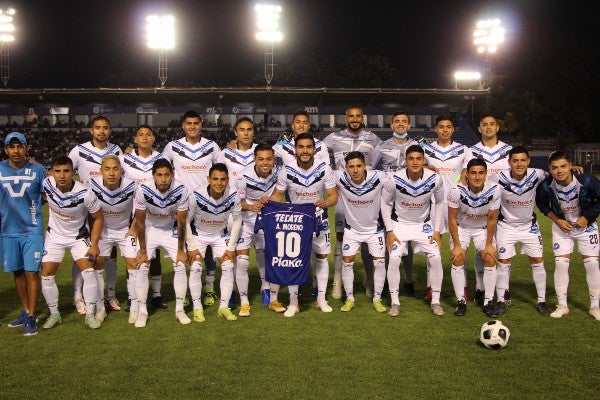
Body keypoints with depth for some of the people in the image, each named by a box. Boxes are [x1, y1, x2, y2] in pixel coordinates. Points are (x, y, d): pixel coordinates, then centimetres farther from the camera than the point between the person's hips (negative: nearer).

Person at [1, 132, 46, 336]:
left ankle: (32, 317, 3)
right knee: (17, 272, 11)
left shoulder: (38, 170, -2)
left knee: (31, 272, -5)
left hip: (32, 229, -3)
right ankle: (26, 311, 25)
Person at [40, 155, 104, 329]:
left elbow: (98, 218, -14)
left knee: (89, 272, -15)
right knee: (46, 274, -1)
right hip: (55, 236, 3)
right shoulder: (47, 184, -21)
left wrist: (94, 244, -16)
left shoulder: (85, 193, -29)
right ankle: (54, 314, 17)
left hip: (79, 236, -3)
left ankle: (90, 314, -1)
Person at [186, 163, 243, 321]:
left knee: (228, 267, -8)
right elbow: (186, 221, -16)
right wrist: (191, 247, -15)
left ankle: (224, 307, 3)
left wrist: (231, 247, -9)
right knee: (196, 268, -14)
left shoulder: (233, 196, -24)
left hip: (221, 234, 2)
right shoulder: (197, 195, -30)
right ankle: (197, 308, -1)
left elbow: (237, 220, -9)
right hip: (198, 234, -2)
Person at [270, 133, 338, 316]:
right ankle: (293, 302, 9)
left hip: (319, 219, 1)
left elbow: (334, 195, -11)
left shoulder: (324, 169, -13)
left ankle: (321, 299, 23)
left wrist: (326, 202, -34)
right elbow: (278, 194, -2)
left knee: (322, 257, 8)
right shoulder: (287, 171, -13)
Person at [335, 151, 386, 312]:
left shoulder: (379, 177, -26)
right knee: (347, 262, -1)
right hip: (352, 228, 1)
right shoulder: (340, 178, -25)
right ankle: (349, 299, 15)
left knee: (379, 262, -1)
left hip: (374, 227, 0)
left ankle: (377, 299, 15)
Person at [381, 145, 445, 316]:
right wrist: (389, 231, -11)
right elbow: (385, 203, -8)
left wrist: (437, 230, -3)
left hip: (424, 224, 2)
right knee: (394, 259, -16)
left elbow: (439, 202, -1)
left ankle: (435, 301, 7)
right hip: (399, 223, -1)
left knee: (436, 258, -10)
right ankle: (395, 302, 0)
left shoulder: (435, 179, -19)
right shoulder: (394, 180, -24)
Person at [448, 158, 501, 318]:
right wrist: (457, 245, -16)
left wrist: (489, 244, -10)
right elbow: (452, 218, -17)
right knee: (458, 259, -15)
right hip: (461, 227, -1)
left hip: (483, 228, 1)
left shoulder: (494, 190, -25)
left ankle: (488, 302, 2)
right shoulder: (456, 190, -29)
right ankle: (461, 302, -2)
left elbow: (492, 219, -12)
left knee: (490, 259, -12)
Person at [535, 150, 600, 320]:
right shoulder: (546, 186, -23)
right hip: (562, 227, 1)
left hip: (586, 226, -1)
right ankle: (562, 306, 8)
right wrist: (557, 220, -10)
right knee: (561, 263, -5)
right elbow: (542, 204, -1)